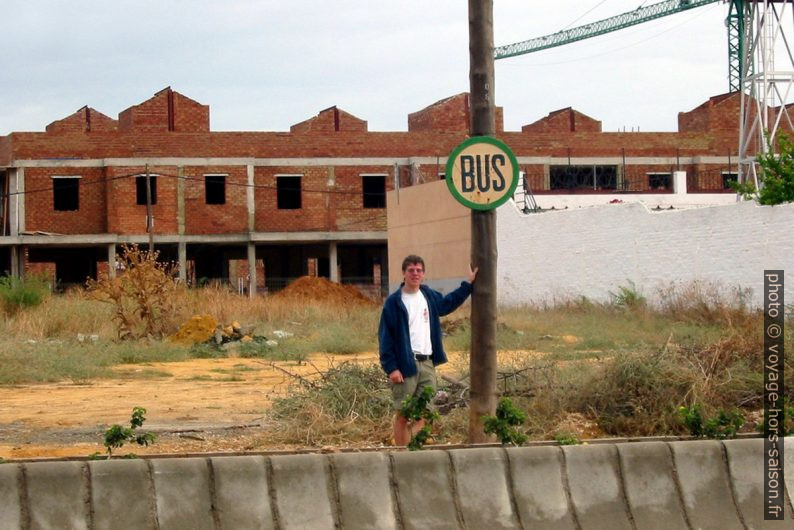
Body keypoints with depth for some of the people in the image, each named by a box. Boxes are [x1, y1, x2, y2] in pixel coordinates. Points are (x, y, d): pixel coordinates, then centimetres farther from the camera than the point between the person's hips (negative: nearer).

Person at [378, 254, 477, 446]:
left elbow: (448, 303, 34)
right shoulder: (394, 302, -6)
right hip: (405, 365, -5)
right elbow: (385, 336, -7)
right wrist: (391, 367, -13)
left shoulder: (429, 296, 11)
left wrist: (468, 284, 32)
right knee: (403, 414, -1)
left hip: (427, 364, 5)